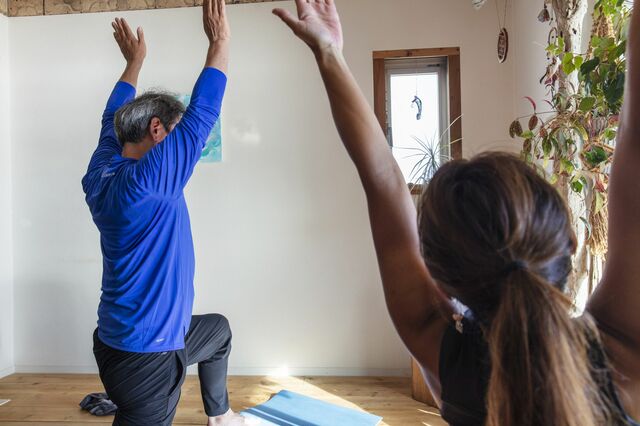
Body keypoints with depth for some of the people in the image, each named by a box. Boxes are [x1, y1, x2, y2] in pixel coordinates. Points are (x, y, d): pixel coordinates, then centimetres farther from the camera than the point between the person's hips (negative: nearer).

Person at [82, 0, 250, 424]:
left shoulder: (101, 175, -2)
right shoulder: (149, 180, -25)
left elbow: (114, 118, 15)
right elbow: (202, 111, -21)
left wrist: (135, 60, 25)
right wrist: (220, 42, -9)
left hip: (122, 338, 11)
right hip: (145, 356, -11)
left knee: (219, 329, 30)